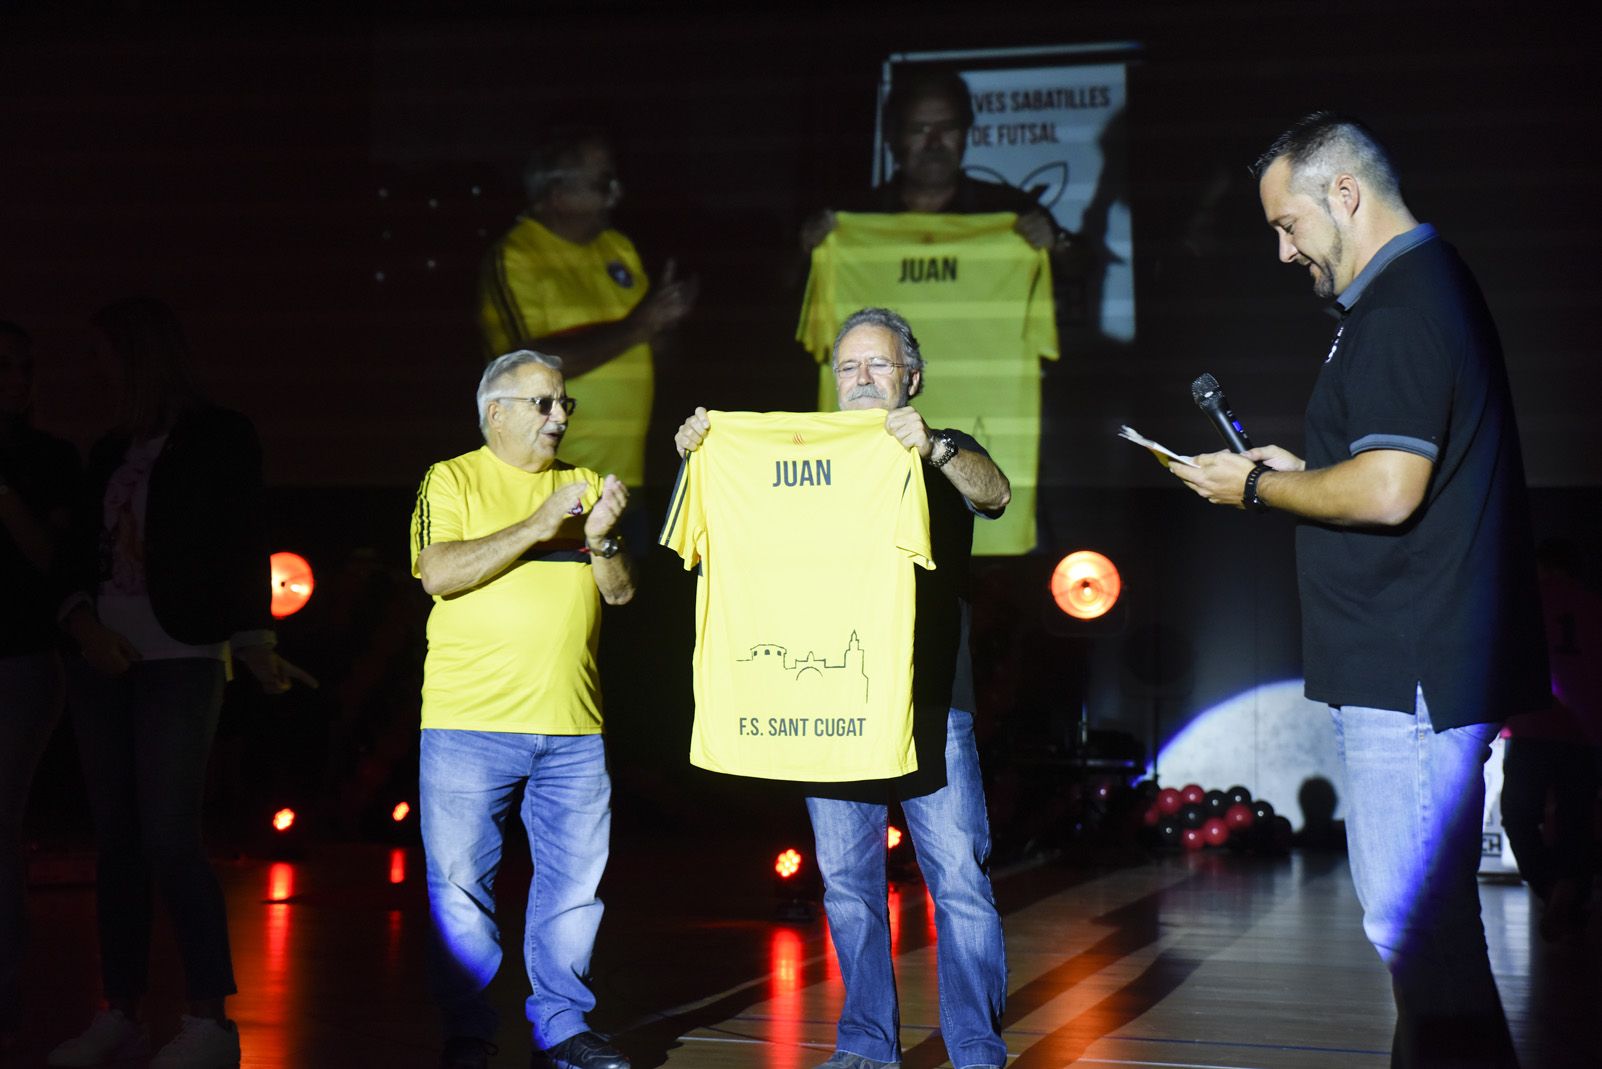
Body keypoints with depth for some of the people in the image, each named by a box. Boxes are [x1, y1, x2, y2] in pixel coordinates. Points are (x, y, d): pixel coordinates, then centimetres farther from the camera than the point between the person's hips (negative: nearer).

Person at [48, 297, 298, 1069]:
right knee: (116, 838, 5)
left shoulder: (219, 437, 0)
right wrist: (84, 624, -6)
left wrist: (255, 646, -14)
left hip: (180, 662, -6)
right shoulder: (110, 451, 16)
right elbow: (79, 555, 13)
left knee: (169, 838, -11)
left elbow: (242, 545, -5)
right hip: (103, 660, 6)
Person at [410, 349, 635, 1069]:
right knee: (460, 884, -1)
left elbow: (621, 592, 13)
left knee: (574, 882, 5)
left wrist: (601, 538, -7)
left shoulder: (582, 486, 17)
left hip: (573, 727, 4)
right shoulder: (452, 481, 4)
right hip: (470, 724, -4)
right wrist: (535, 528, -15)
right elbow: (437, 572, -12)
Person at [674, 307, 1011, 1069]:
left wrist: (932, 447, -30)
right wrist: (699, 453, -10)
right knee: (847, 881, 7)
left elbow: (995, 494, -11)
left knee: (959, 878, -5)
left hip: (929, 699, -3)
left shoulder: (946, 458, 10)